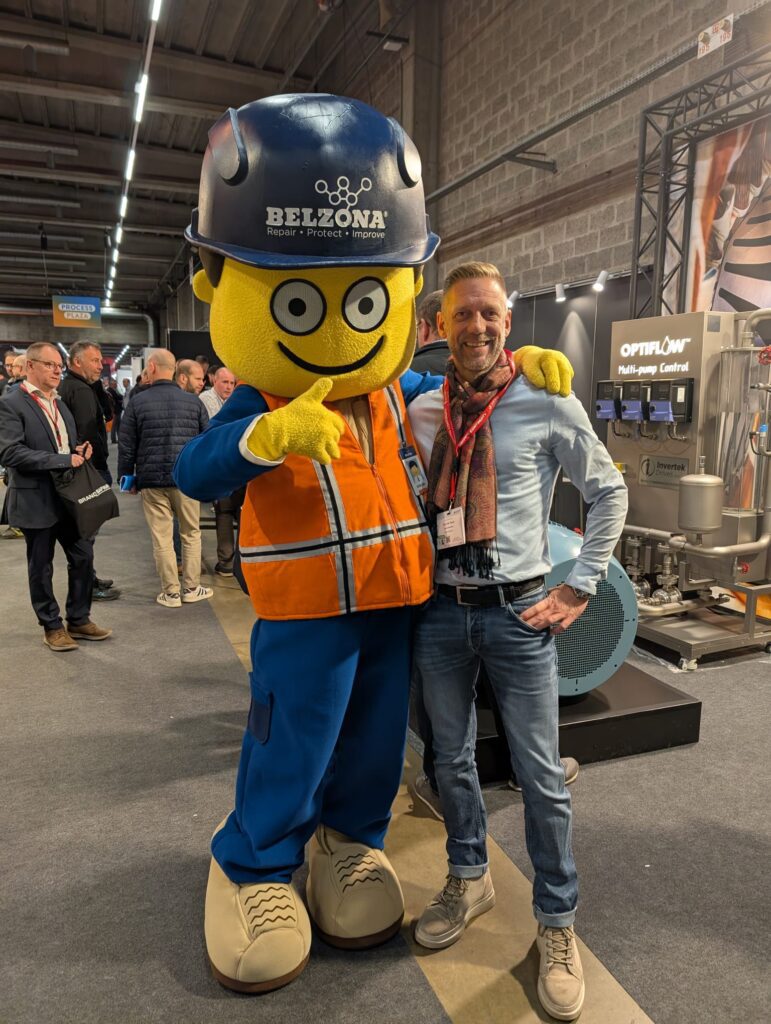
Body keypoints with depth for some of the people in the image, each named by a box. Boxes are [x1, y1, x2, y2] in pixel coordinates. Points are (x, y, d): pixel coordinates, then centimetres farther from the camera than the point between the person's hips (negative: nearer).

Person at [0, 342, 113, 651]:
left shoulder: (59, 402, 13)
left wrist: (79, 450, 1)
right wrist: (63, 460, -23)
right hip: (36, 499, -7)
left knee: (83, 556, 9)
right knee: (41, 567, 7)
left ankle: (78, 620, 24)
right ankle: (52, 626, 22)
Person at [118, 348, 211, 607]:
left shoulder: (137, 402, -2)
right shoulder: (193, 401, 2)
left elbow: (126, 446, 0)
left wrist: (126, 477, 12)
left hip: (152, 479, -1)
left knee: (162, 538, 5)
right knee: (191, 534, 12)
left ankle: (171, 592, 11)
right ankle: (191, 588, 17)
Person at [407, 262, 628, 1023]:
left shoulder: (548, 404, -6)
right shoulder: (420, 412, 3)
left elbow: (609, 493, 2)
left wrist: (579, 589, -2)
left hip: (518, 612, -3)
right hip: (440, 609, 3)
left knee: (540, 775, 7)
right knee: (451, 758, 17)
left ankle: (556, 924, 30)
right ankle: (468, 880, 43)